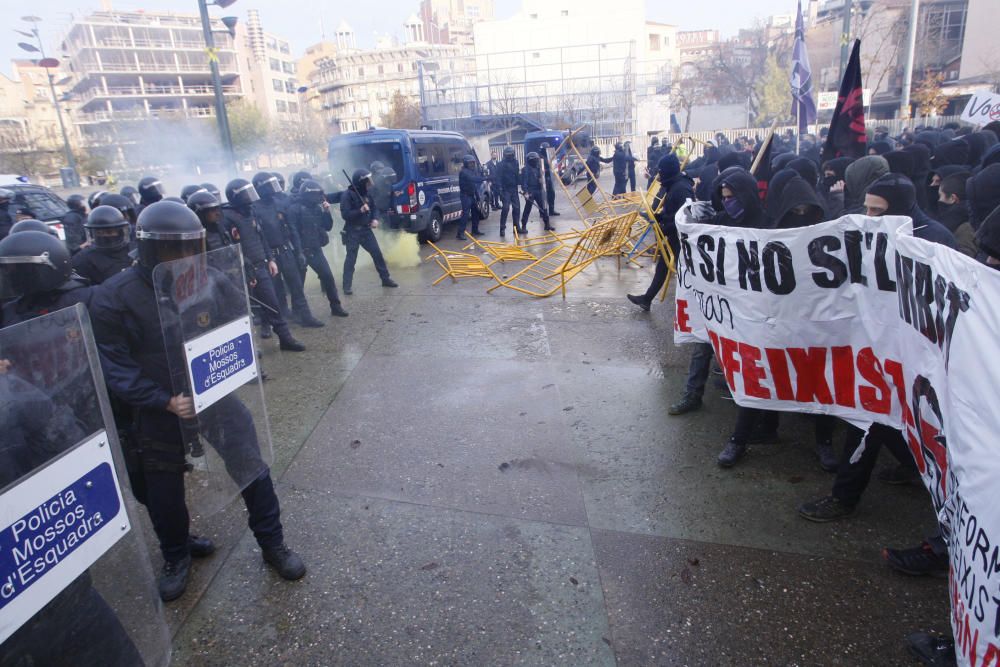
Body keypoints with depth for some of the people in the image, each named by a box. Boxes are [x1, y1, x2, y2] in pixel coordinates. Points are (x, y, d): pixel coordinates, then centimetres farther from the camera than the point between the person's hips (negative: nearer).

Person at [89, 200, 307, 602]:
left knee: (253, 471, 6)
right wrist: (166, 400, -24)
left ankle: (272, 545, 28)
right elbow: (114, 366, -17)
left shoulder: (213, 282, -10)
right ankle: (176, 557, 43)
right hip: (159, 412, -1)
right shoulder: (114, 298, -17)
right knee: (163, 492, 16)